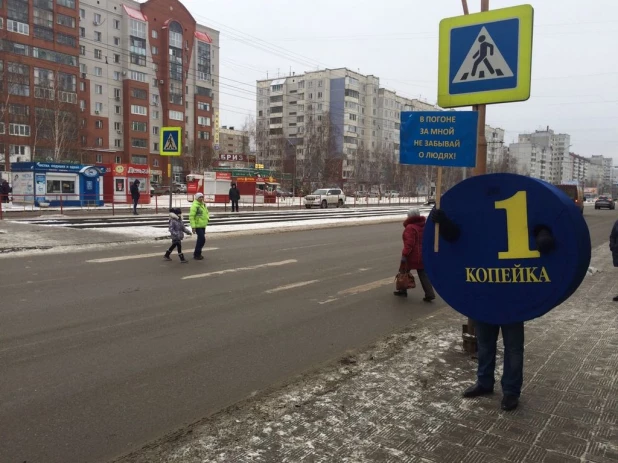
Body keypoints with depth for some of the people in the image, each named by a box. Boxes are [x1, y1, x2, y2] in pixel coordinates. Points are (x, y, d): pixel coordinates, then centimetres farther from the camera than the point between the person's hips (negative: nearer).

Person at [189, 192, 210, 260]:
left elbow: (206, 213, 27)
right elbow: (191, 217, -19)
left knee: (200, 239, 14)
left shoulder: (203, 205, 12)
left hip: (203, 226, 9)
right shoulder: (195, 205, -16)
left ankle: (197, 253, 26)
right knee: (202, 239, -12)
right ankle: (197, 254, -2)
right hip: (198, 226, -9)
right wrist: (193, 227, -22)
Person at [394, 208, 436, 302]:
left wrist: (404, 255, -21)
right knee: (423, 274, 8)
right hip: (422, 255, 7)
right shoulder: (424, 226, 8)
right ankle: (430, 294, 2)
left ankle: (402, 291, 25)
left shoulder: (410, 227, -16)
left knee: (403, 272, 13)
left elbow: (409, 243, -23)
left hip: (412, 255, -7)